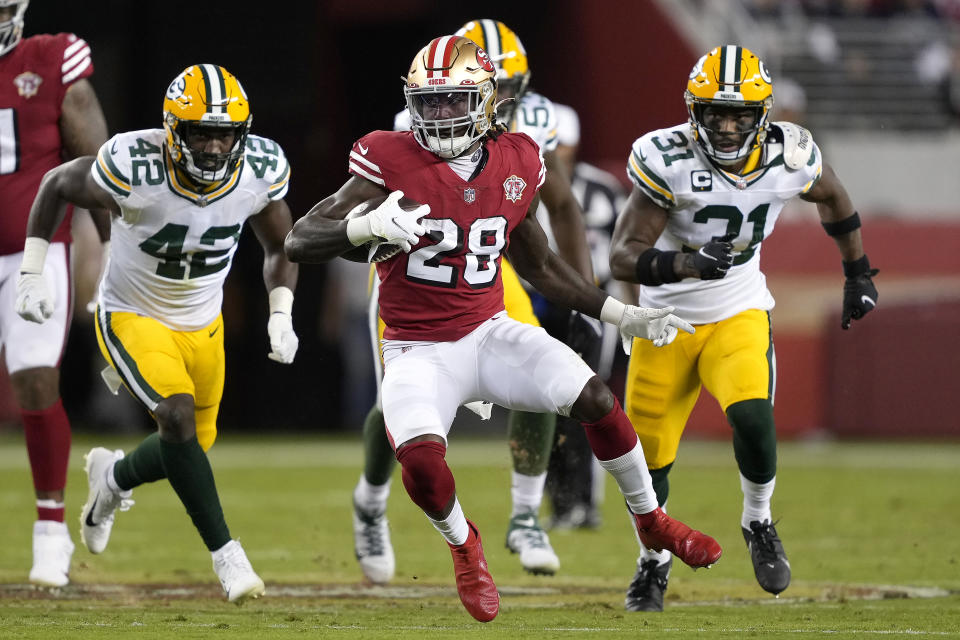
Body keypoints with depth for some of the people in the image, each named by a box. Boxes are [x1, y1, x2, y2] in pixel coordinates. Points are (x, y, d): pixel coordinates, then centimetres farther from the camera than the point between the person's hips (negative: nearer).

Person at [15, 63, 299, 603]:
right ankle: (226, 553, -18)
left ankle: (113, 477, 46)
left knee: (193, 446, 13)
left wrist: (281, 315, -11)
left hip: (202, 325, 5)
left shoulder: (260, 170, -18)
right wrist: (33, 272, -12)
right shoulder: (135, 168, -30)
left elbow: (280, 248, 2)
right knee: (177, 412, -27)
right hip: (133, 317, -5)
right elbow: (57, 185, -10)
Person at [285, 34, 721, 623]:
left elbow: (537, 263, 16)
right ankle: (464, 546, 5)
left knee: (595, 399, -15)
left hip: (490, 332, 3)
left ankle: (651, 521, 11)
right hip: (419, 350, -3)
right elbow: (300, 242, -18)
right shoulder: (392, 162, -13)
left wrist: (622, 315, 16)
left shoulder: (516, 164, 0)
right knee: (420, 457, -30)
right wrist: (369, 225, -38)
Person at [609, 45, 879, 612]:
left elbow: (832, 197, 11)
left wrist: (858, 273, 19)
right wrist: (684, 264, -41)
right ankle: (654, 564, 31)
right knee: (648, 456, 3)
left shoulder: (789, 156, -13)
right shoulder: (668, 161, -22)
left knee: (752, 417, -26)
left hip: (739, 314, 1)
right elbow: (623, 257, -23)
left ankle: (759, 523, 3)